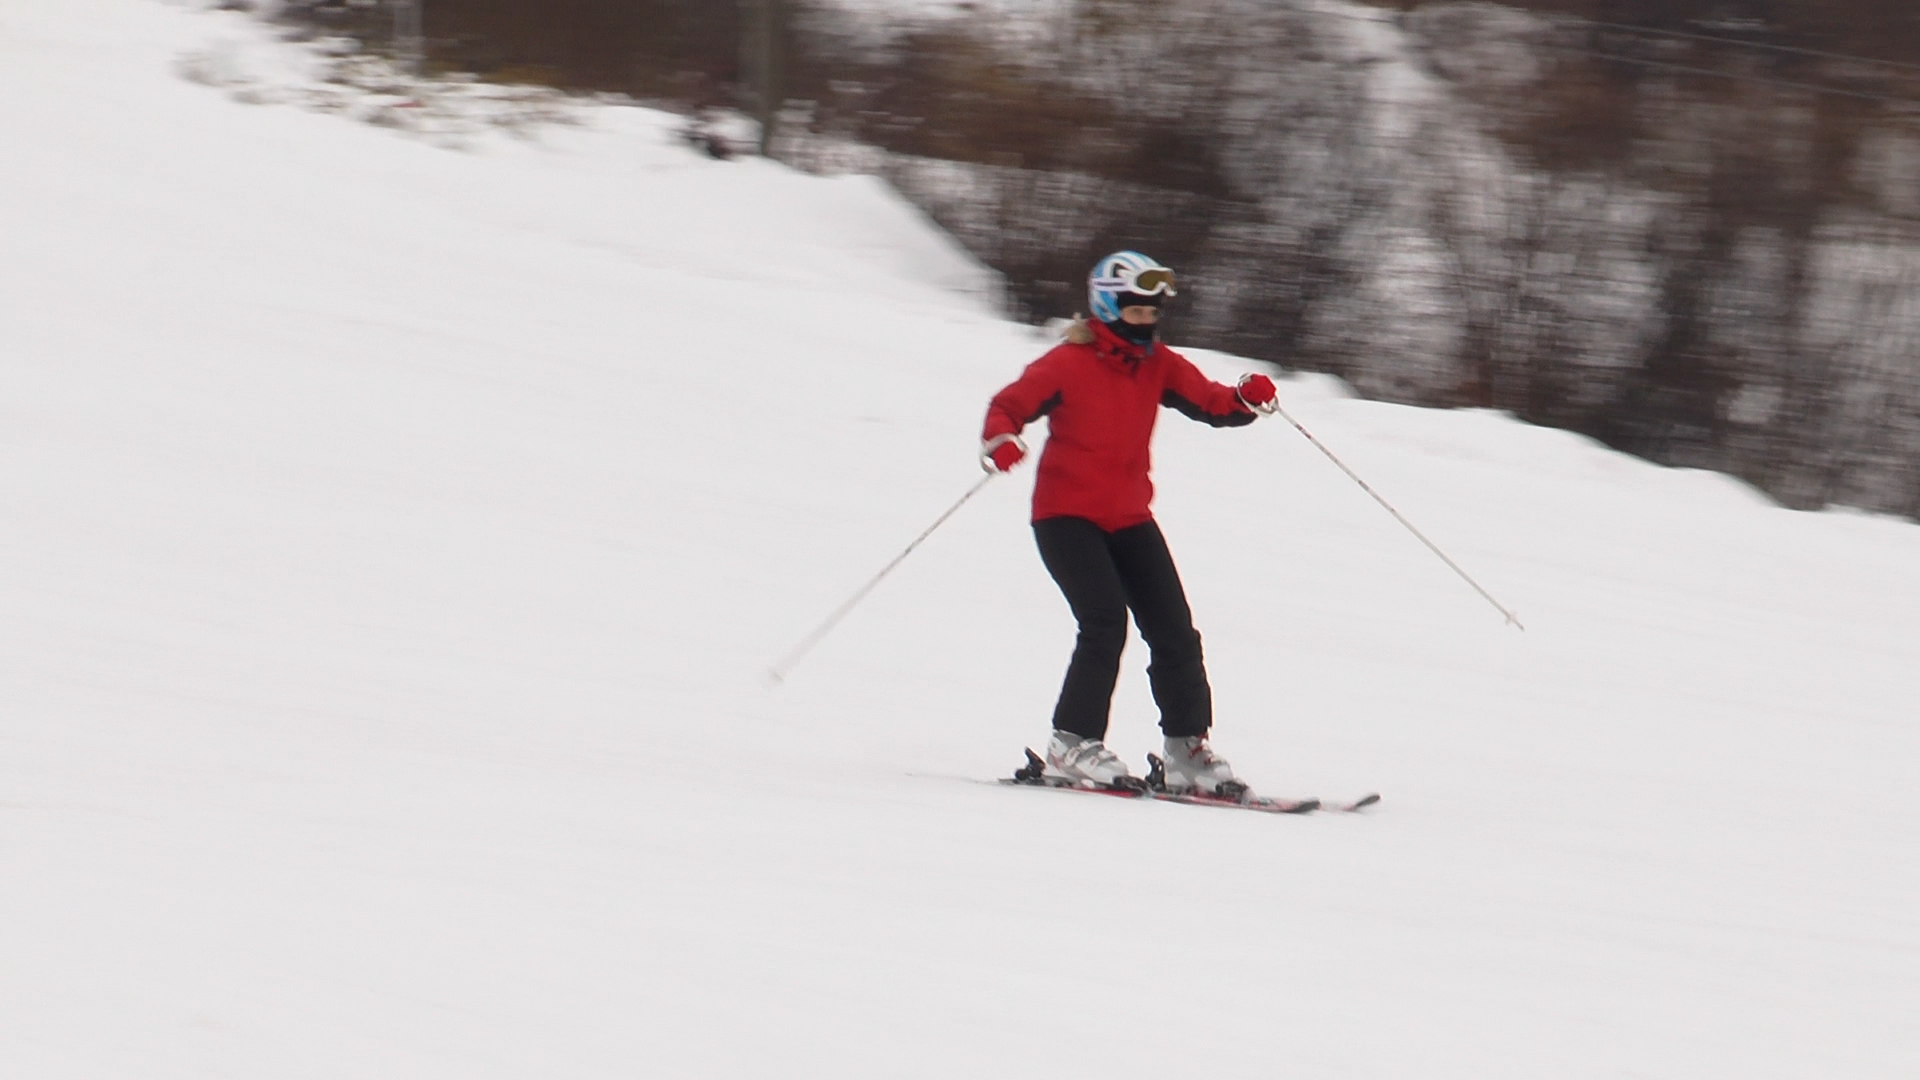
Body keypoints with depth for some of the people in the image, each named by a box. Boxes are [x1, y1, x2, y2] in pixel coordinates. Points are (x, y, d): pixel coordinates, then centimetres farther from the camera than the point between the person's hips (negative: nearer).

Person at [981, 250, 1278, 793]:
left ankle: (1187, 748, 8)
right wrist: (999, 443, -31)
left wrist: (1247, 398, -21)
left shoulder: (1159, 366, 6)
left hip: (1130, 519, 6)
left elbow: (1210, 403, 1)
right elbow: (1008, 406, -9)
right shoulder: (1069, 364, -9)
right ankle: (1073, 743, -11)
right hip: (1066, 516, -6)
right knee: (1106, 621, -21)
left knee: (1174, 631, -2)